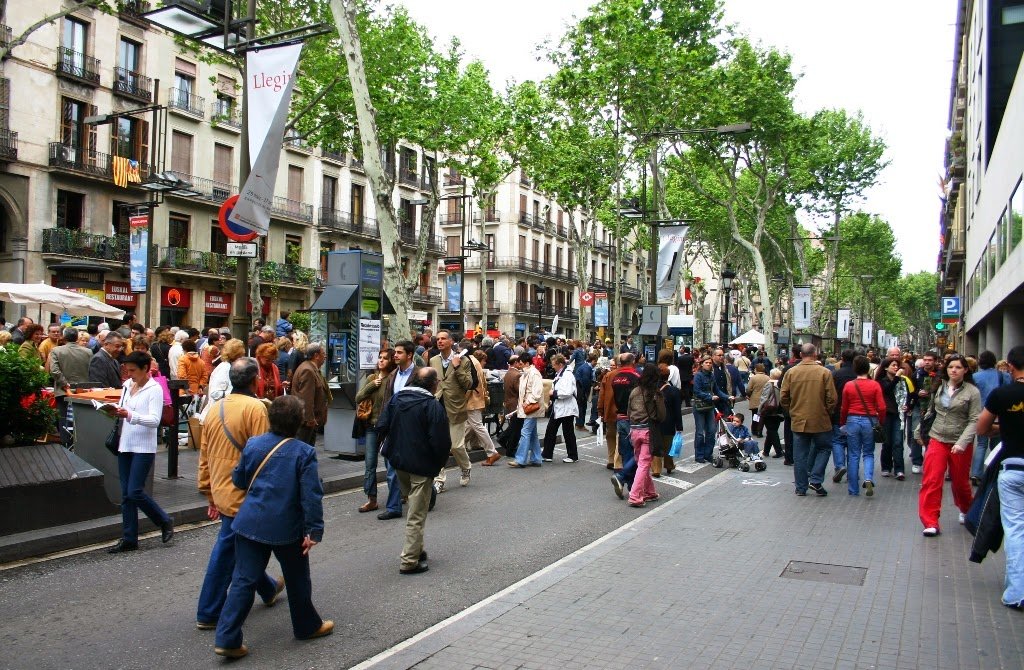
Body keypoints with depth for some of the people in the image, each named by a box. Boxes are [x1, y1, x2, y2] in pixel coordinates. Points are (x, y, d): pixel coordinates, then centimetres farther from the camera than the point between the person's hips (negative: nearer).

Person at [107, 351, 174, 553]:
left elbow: (155, 420, -17)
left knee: (135, 492, -10)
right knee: (126, 494, 8)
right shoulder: (127, 386, 12)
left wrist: (129, 415, -28)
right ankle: (129, 539, 15)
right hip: (125, 445, 7)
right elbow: (123, 411, 17)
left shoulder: (155, 389, -9)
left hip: (144, 447, -7)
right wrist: (116, 412, -5)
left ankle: (165, 522, 11)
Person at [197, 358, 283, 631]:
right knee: (225, 553, 8)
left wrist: (210, 494, 19)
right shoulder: (255, 407, -17)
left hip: (221, 492, 7)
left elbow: (204, 455, 11)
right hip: (243, 494, -7)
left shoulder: (215, 407, 6)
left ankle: (268, 589, 34)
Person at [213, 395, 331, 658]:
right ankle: (307, 626, 33)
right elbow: (311, 496, -15)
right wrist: (314, 531, -9)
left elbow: (239, 480, 10)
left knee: (243, 580, 8)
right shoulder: (304, 452, -13)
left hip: (249, 524, 3)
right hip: (287, 529, -3)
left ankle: (227, 639, 4)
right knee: (297, 580, 16)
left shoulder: (253, 444, -1)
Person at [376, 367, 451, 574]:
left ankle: (416, 549, 32)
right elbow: (441, 441, -20)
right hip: (421, 466, -6)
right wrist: (440, 462, -3)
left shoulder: (396, 398, 1)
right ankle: (409, 561, 7)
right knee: (417, 515, 3)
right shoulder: (433, 406, -18)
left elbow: (381, 426, 2)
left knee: (413, 504, 25)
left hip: (398, 462, 7)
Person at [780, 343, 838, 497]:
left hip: (798, 421, 2)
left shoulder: (791, 372, -3)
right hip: (820, 421, -2)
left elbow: (784, 398, 0)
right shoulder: (824, 372, -8)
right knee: (824, 448, 17)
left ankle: (801, 487, 13)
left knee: (800, 455, 9)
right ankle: (815, 480, 5)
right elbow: (831, 399, -7)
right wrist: (827, 414, 10)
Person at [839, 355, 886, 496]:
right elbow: (881, 407, -6)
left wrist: (842, 424, 15)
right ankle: (868, 479, -12)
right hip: (869, 421, 0)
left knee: (853, 456, 7)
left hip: (852, 420, 0)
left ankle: (853, 489, 10)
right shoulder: (874, 385, -5)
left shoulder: (848, 385, -2)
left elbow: (844, 408, 3)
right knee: (868, 453, 14)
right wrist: (881, 423, 8)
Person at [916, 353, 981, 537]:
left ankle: (967, 510, 44)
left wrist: (962, 442, -22)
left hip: (960, 444, -2)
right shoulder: (939, 387, 4)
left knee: (960, 482, 14)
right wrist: (920, 430, 21)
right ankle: (931, 523, -3)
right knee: (931, 481, -7)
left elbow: (974, 420, -12)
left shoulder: (972, 392, -8)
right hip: (937, 440, 2)